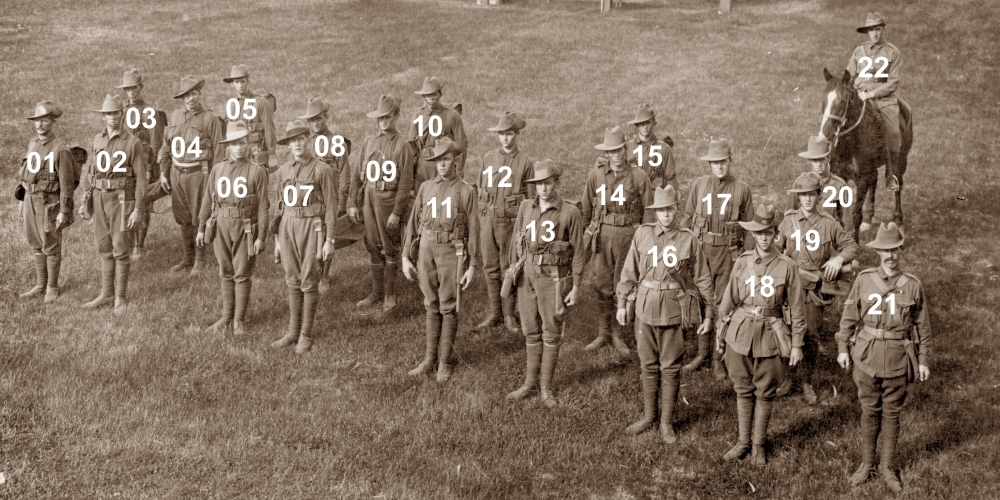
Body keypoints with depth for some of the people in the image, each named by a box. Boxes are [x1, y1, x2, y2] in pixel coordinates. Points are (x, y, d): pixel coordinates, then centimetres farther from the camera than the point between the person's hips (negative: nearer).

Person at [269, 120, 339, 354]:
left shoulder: (322, 170, -6)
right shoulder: (283, 171, 10)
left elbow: (330, 206, -6)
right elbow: (281, 205, 15)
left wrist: (329, 240, -10)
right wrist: (277, 240, 13)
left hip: (313, 229, -5)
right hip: (288, 228, 5)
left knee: (309, 282, -1)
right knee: (293, 282, 10)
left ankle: (306, 335, 7)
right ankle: (293, 331, 19)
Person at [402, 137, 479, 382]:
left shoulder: (466, 191, -4)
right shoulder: (426, 188, 6)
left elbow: (473, 230, -4)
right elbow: (413, 224, 8)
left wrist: (473, 266, -7)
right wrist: (406, 257, 3)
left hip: (452, 252, -3)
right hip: (426, 251, 4)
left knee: (448, 307, 1)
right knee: (432, 306, 11)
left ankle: (444, 362, 11)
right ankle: (430, 358, 20)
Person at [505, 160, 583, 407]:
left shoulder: (570, 213, -10)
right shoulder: (526, 207, 2)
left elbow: (577, 252, -7)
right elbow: (517, 243, 9)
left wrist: (576, 287, -8)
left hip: (554, 278, -4)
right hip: (528, 275, 4)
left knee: (551, 333, 5)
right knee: (531, 331, 12)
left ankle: (546, 387, 16)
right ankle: (530, 383, 23)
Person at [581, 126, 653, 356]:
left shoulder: (639, 176, -2)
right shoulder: (595, 175, 4)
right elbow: (587, 208, 14)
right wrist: (587, 231, 15)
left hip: (628, 234, -2)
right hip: (602, 234, 2)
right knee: (602, 286, 7)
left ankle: (617, 333, 15)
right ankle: (603, 333, 18)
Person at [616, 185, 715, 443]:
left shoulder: (688, 240, -4)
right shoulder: (642, 234, 1)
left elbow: (703, 279, 1)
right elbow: (630, 271, 8)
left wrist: (709, 314, 1)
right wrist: (622, 303, 8)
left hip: (674, 310, -2)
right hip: (646, 308, 2)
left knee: (670, 368, 5)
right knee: (648, 365, 12)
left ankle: (666, 422, 15)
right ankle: (648, 416, 26)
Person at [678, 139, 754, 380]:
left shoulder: (742, 189, 0)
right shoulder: (699, 184, 4)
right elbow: (687, 218, 10)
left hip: (728, 253, -2)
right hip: (700, 249, 2)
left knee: (723, 305, 2)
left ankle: (718, 359, 12)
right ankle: (702, 353, 22)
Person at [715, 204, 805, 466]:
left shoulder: (787, 266, -5)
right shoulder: (742, 262, 0)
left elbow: (796, 308, -1)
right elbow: (729, 300, 8)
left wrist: (796, 344, -1)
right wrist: (720, 333, 11)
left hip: (769, 335, -2)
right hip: (740, 332, 2)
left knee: (764, 393, 8)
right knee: (743, 390, 12)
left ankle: (759, 445, 22)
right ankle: (743, 442, 25)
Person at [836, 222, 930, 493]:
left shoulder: (913, 285, -4)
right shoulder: (864, 279, -3)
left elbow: (922, 326, 2)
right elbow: (849, 316, 4)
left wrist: (924, 360, 2)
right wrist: (843, 348, 3)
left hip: (898, 360, 0)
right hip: (867, 358, 0)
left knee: (892, 413, 9)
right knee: (869, 412, 10)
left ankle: (887, 466, 22)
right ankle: (866, 463, 23)